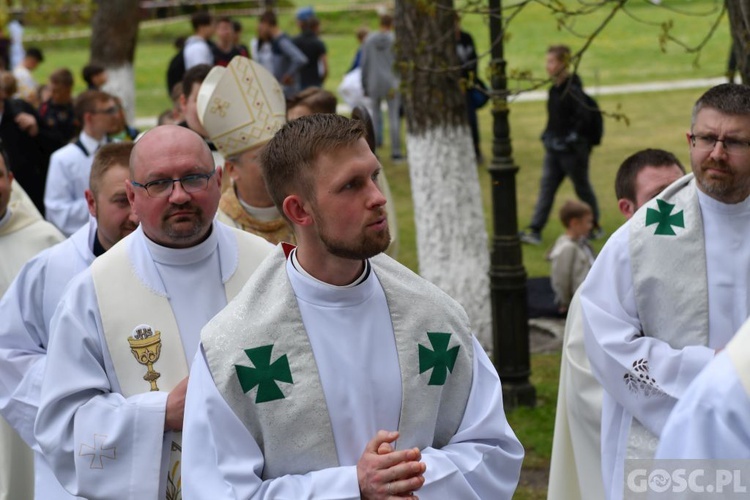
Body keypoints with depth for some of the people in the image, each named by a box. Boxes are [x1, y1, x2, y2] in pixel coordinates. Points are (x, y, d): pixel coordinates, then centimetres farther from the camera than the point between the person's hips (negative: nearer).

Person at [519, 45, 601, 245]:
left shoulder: (573, 90, -18)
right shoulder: (555, 89, 7)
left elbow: (582, 118, -21)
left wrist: (572, 139, -22)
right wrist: (547, 136, 12)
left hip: (572, 150, -8)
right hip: (554, 148, 8)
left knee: (582, 187, 8)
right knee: (546, 187, 3)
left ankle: (595, 226, 25)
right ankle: (534, 230, 0)